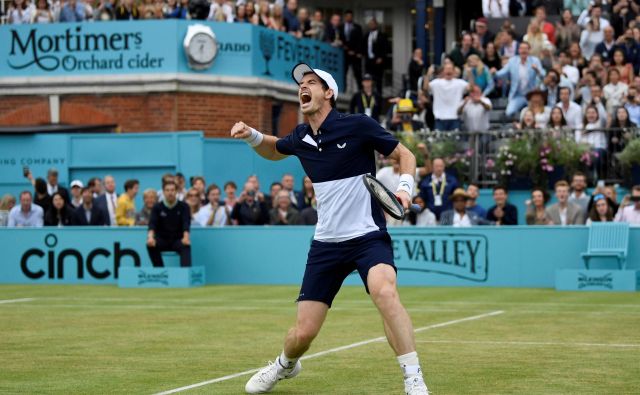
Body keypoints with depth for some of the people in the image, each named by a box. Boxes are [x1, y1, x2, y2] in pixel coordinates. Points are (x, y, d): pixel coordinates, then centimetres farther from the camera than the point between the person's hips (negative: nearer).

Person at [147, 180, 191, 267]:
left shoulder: (183, 206, -1)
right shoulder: (157, 207, 1)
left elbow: (186, 224, -15)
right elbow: (152, 224, -13)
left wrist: (186, 237, -37)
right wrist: (150, 237, -36)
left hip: (178, 240, -1)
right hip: (162, 239, 1)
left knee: (186, 246, -33)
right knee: (151, 245, -29)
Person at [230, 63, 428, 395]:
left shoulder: (358, 126, -8)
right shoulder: (300, 137, 7)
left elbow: (404, 155, 2)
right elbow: (274, 150, 30)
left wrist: (405, 187, -17)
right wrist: (251, 136, 9)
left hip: (368, 236, -4)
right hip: (326, 243, 4)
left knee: (385, 293, -36)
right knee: (303, 333, 2)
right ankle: (285, 365, 38)